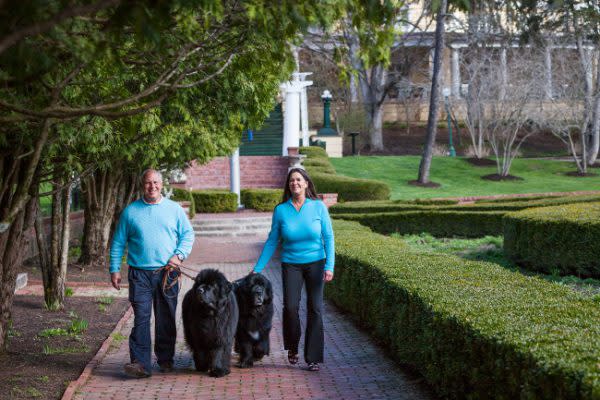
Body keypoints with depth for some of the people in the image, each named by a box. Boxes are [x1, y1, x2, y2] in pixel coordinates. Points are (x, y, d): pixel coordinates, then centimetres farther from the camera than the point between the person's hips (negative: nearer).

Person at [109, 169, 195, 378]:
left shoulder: (174, 209, 8)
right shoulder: (130, 211, 6)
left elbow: (188, 235, 10)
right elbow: (118, 242, 10)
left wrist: (180, 255, -7)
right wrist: (114, 269, 4)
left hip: (167, 273, 1)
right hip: (139, 274, -1)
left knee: (166, 319, 8)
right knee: (141, 318, -10)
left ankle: (165, 359, 21)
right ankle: (141, 363, -11)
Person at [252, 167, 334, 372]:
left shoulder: (318, 207, -3)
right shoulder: (281, 210, -1)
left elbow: (328, 238, -1)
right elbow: (272, 242, 5)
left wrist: (329, 266, -10)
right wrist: (257, 268, 3)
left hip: (315, 263, 0)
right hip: (291, 265, 0)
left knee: (315, 308, -3)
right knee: (290, 307, -12)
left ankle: (313, 358, 6)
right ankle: (292, 347, 14)